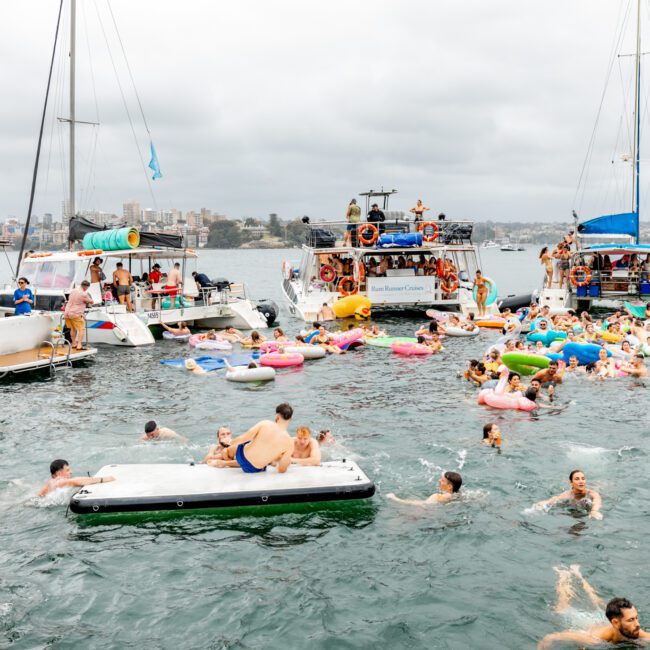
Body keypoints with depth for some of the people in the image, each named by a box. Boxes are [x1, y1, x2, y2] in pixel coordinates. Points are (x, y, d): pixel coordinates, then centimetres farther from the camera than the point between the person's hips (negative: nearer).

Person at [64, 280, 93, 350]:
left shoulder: (73, 290, 9)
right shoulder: (84, 294, -14)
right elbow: (91, 302, 0)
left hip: (67, 313, 8)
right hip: (76, 314, -8)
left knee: (73, 329, 21)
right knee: (81, 329, -2)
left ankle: (73, 344, 29)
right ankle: (79, 345, -13)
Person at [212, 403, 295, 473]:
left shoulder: (265, 424, -18)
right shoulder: (289, 442, -19)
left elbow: (242, 439, -14)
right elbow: (281, 470, -13)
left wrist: (230, 444, 7)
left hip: (243, 454, -1)